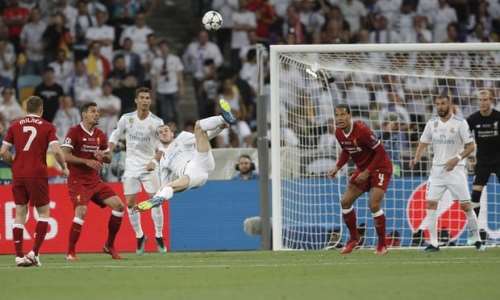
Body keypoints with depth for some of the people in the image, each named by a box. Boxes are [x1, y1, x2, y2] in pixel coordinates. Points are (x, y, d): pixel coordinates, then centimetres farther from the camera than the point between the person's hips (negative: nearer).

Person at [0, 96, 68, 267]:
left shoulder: (15, 126, 8)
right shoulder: (47, 127, 0)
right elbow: (56, 151, -11)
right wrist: (64, 168, 5)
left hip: (18, 175, 3)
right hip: (37, 174, -3)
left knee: (20, 213, 11)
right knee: (44, 213, 9)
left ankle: (19, 256, 5)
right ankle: (34, 252, -4)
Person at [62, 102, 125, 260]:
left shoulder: (100, 135, 11)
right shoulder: (74, 132, -8)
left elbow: (109, 158, 18)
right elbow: (66, 156, -15)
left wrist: (102, 155, -5)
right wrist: (87, 161, -21)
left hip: (95, 180, 7)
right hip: (77, 180, -7)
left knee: (118, 206, -3)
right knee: (81, 211, -25)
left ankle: (109, 246, 12)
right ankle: (70, 252, -12)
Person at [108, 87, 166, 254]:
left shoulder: (156, 122, -8)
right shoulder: (126, 119, -2)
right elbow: (116, 135, 13)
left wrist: (154, 161, -18)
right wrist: (109, 151, 0)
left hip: (149, 166, -2)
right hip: (131, 166, 2)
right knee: (130, 203, 0)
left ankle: (159, 236, 4)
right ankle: (139, 236, 16)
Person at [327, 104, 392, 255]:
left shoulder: (362, 130, -28)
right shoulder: (339, 133, -5)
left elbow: (380, 152, -22)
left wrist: (367, 172, -23)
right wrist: (337, 167, -1)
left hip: (380, 167, -8)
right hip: (362, 169, 8)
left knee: (374, 205, -18)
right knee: (345, 201, 1)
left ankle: (382, 245, -3)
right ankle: (353, 238, 20)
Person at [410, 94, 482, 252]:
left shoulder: (460, 123, -7)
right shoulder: (432, 123, 6)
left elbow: (470, 146, -7)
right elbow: (423, 143, 12)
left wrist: (457, 159, -22)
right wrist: (416, 159, -7)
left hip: (455, 169, -4)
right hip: (437, 169, 4)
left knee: (465, 205, -5)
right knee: (431, 204, -6)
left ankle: (477, 239, 9)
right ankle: (433, 243, -3)